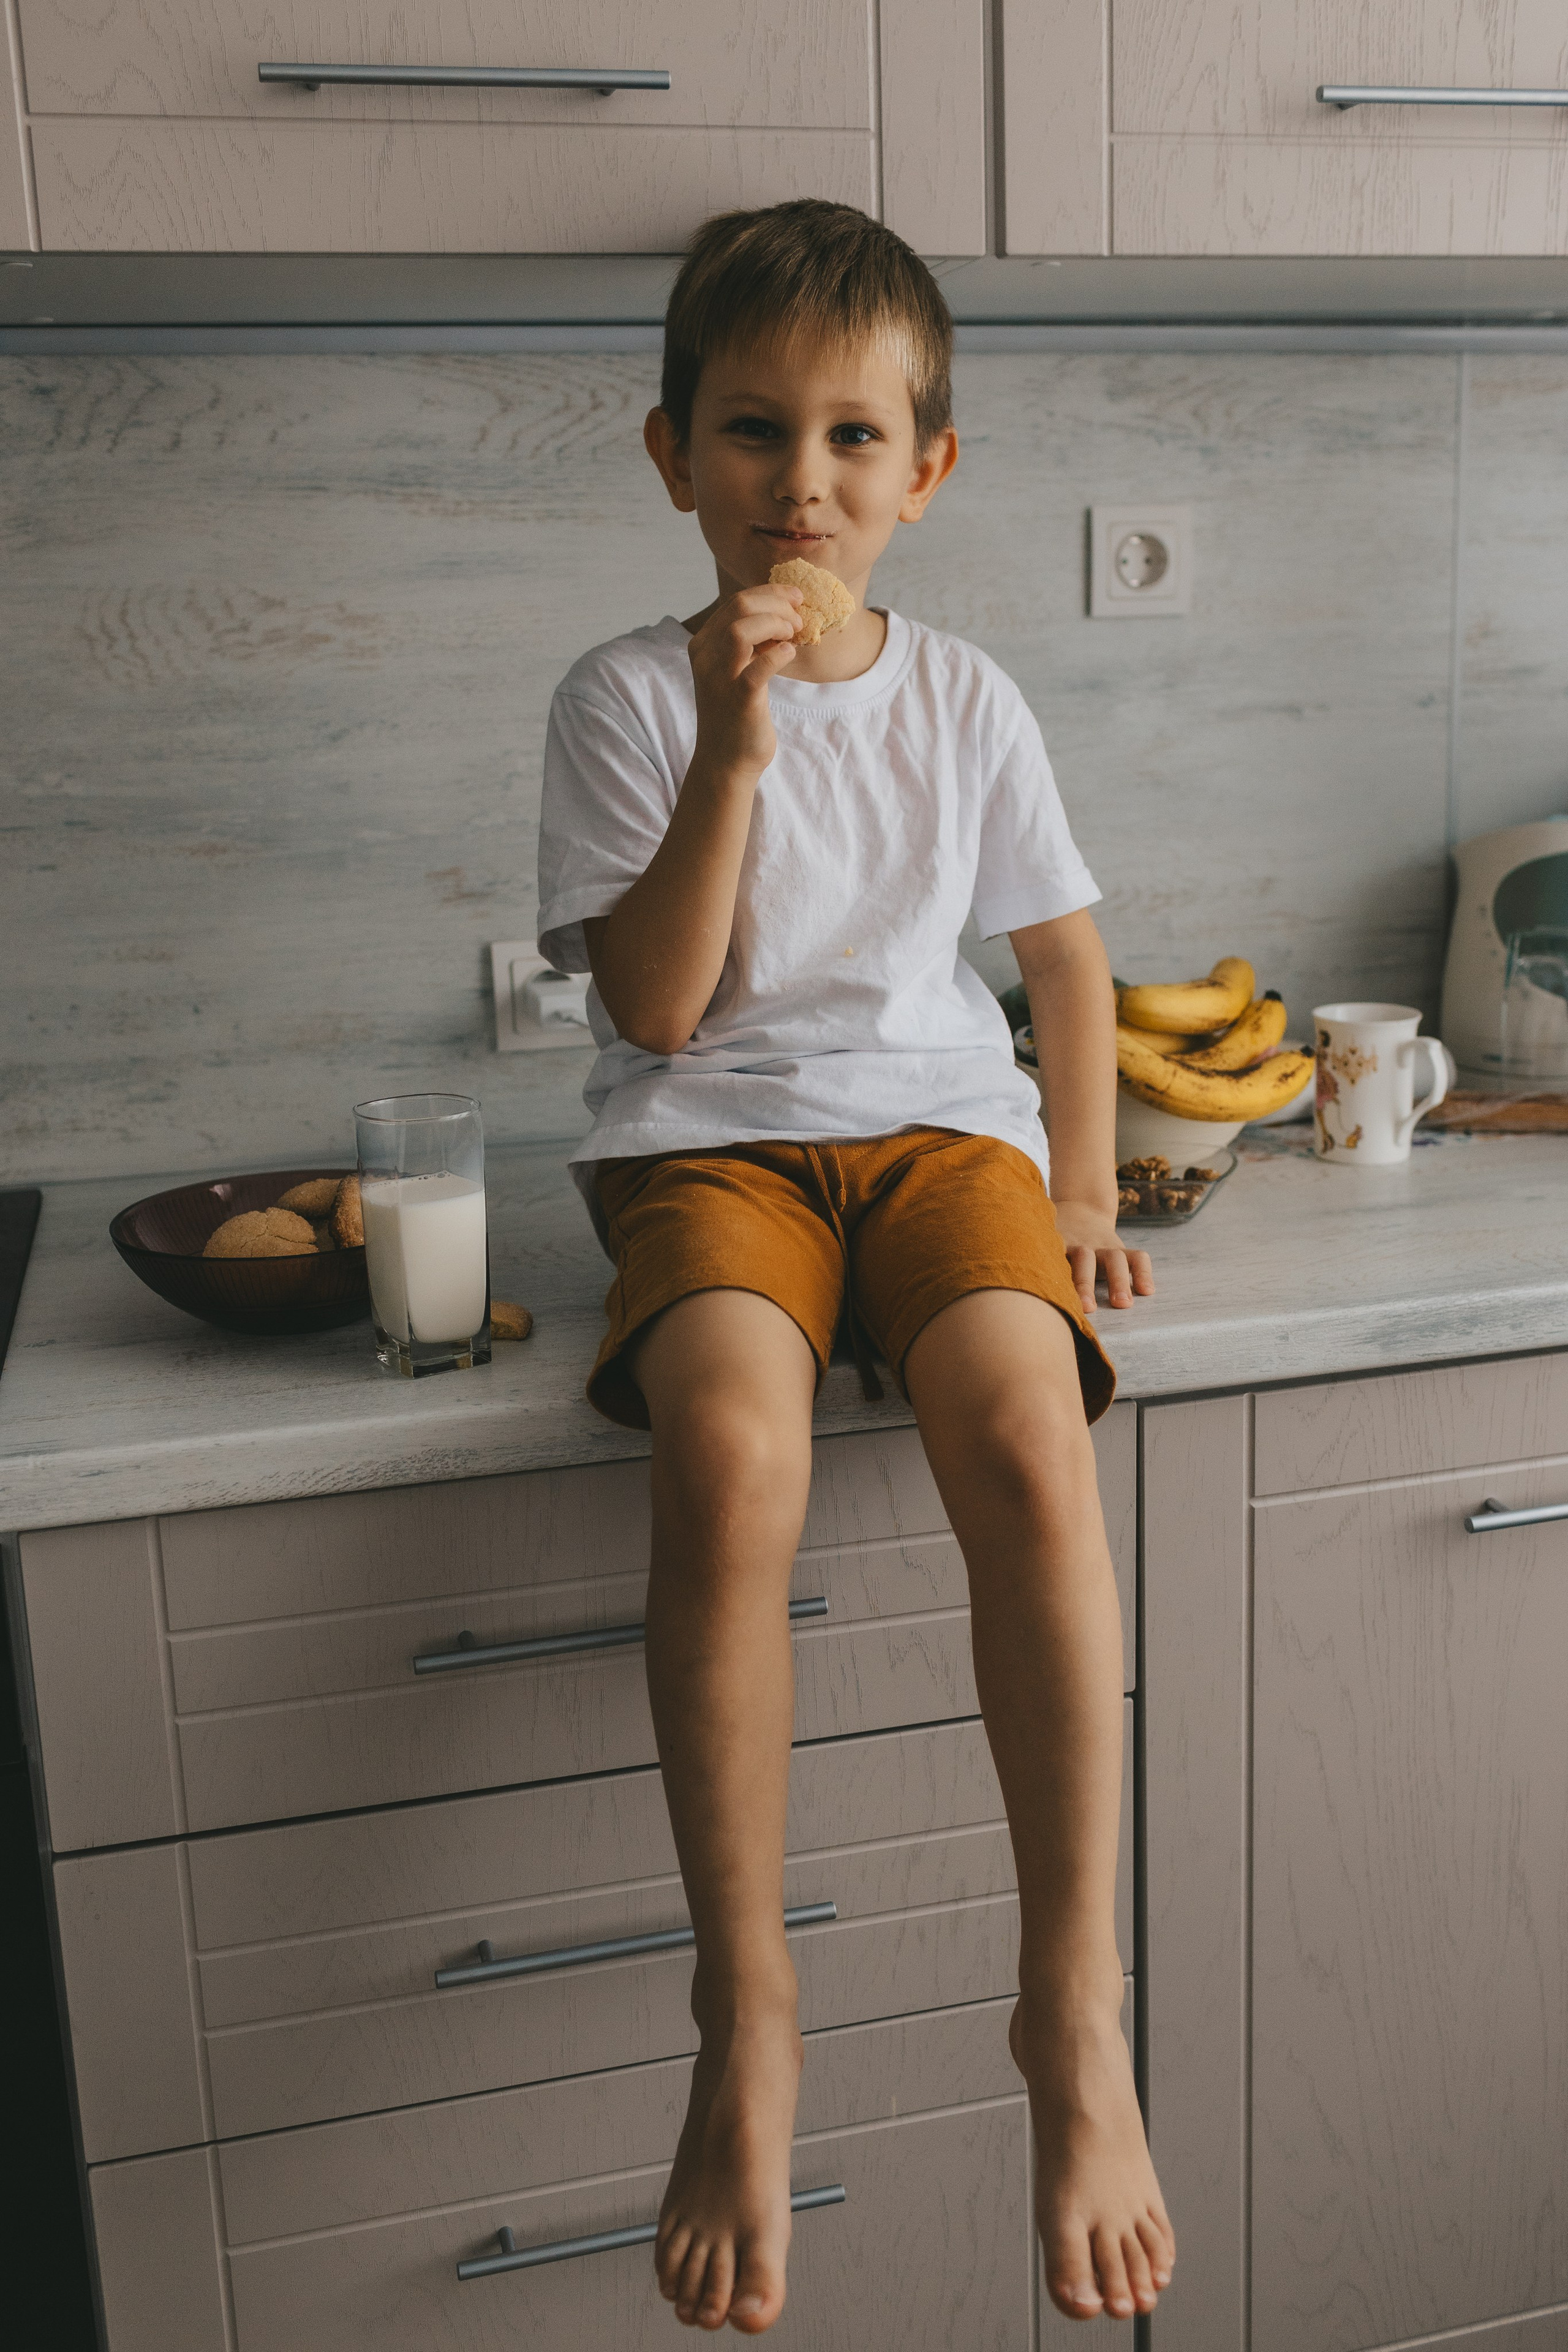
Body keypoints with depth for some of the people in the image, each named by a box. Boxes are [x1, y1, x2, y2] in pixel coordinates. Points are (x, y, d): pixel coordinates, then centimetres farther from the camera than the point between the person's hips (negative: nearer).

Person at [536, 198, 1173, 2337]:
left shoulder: (964, 698, 11)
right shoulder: (627, 699, 3)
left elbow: (1065, 949, 19)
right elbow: (657, 1007, -6)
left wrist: (1082, 1190, 9)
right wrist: (733, 754, -14)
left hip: (940, 1119, 2)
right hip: (713, 1142, -1)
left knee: (1030, 1444, -30)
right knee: (731, 1458, -34)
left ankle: (1076, 2002, -16)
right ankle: (747, 2018, -19)